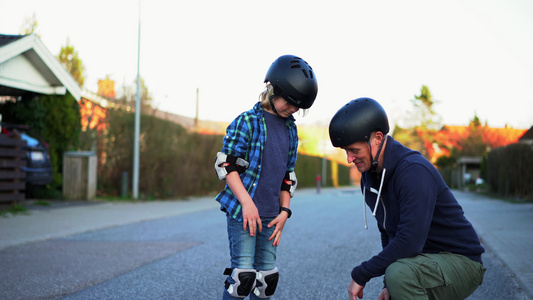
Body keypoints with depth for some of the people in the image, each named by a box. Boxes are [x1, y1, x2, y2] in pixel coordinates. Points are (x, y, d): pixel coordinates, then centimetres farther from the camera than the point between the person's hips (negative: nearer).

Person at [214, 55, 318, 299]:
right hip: (241, 210, -6)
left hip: (269, 215, 6)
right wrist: (247, 203, -18)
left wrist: (284, 211, 9)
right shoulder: (247, 121, -6)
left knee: (267, 277, 7)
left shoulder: (290, 130, 14)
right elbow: (226, 165, -11)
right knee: (243, 276, -11)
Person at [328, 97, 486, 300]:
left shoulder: (415, 172, -26)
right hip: (425, 262, 9)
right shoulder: (369, 179, 3)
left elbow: (409, 242, -33)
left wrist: (360, 275, -24)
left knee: (399, 273, -35)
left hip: (460, 261, -9)